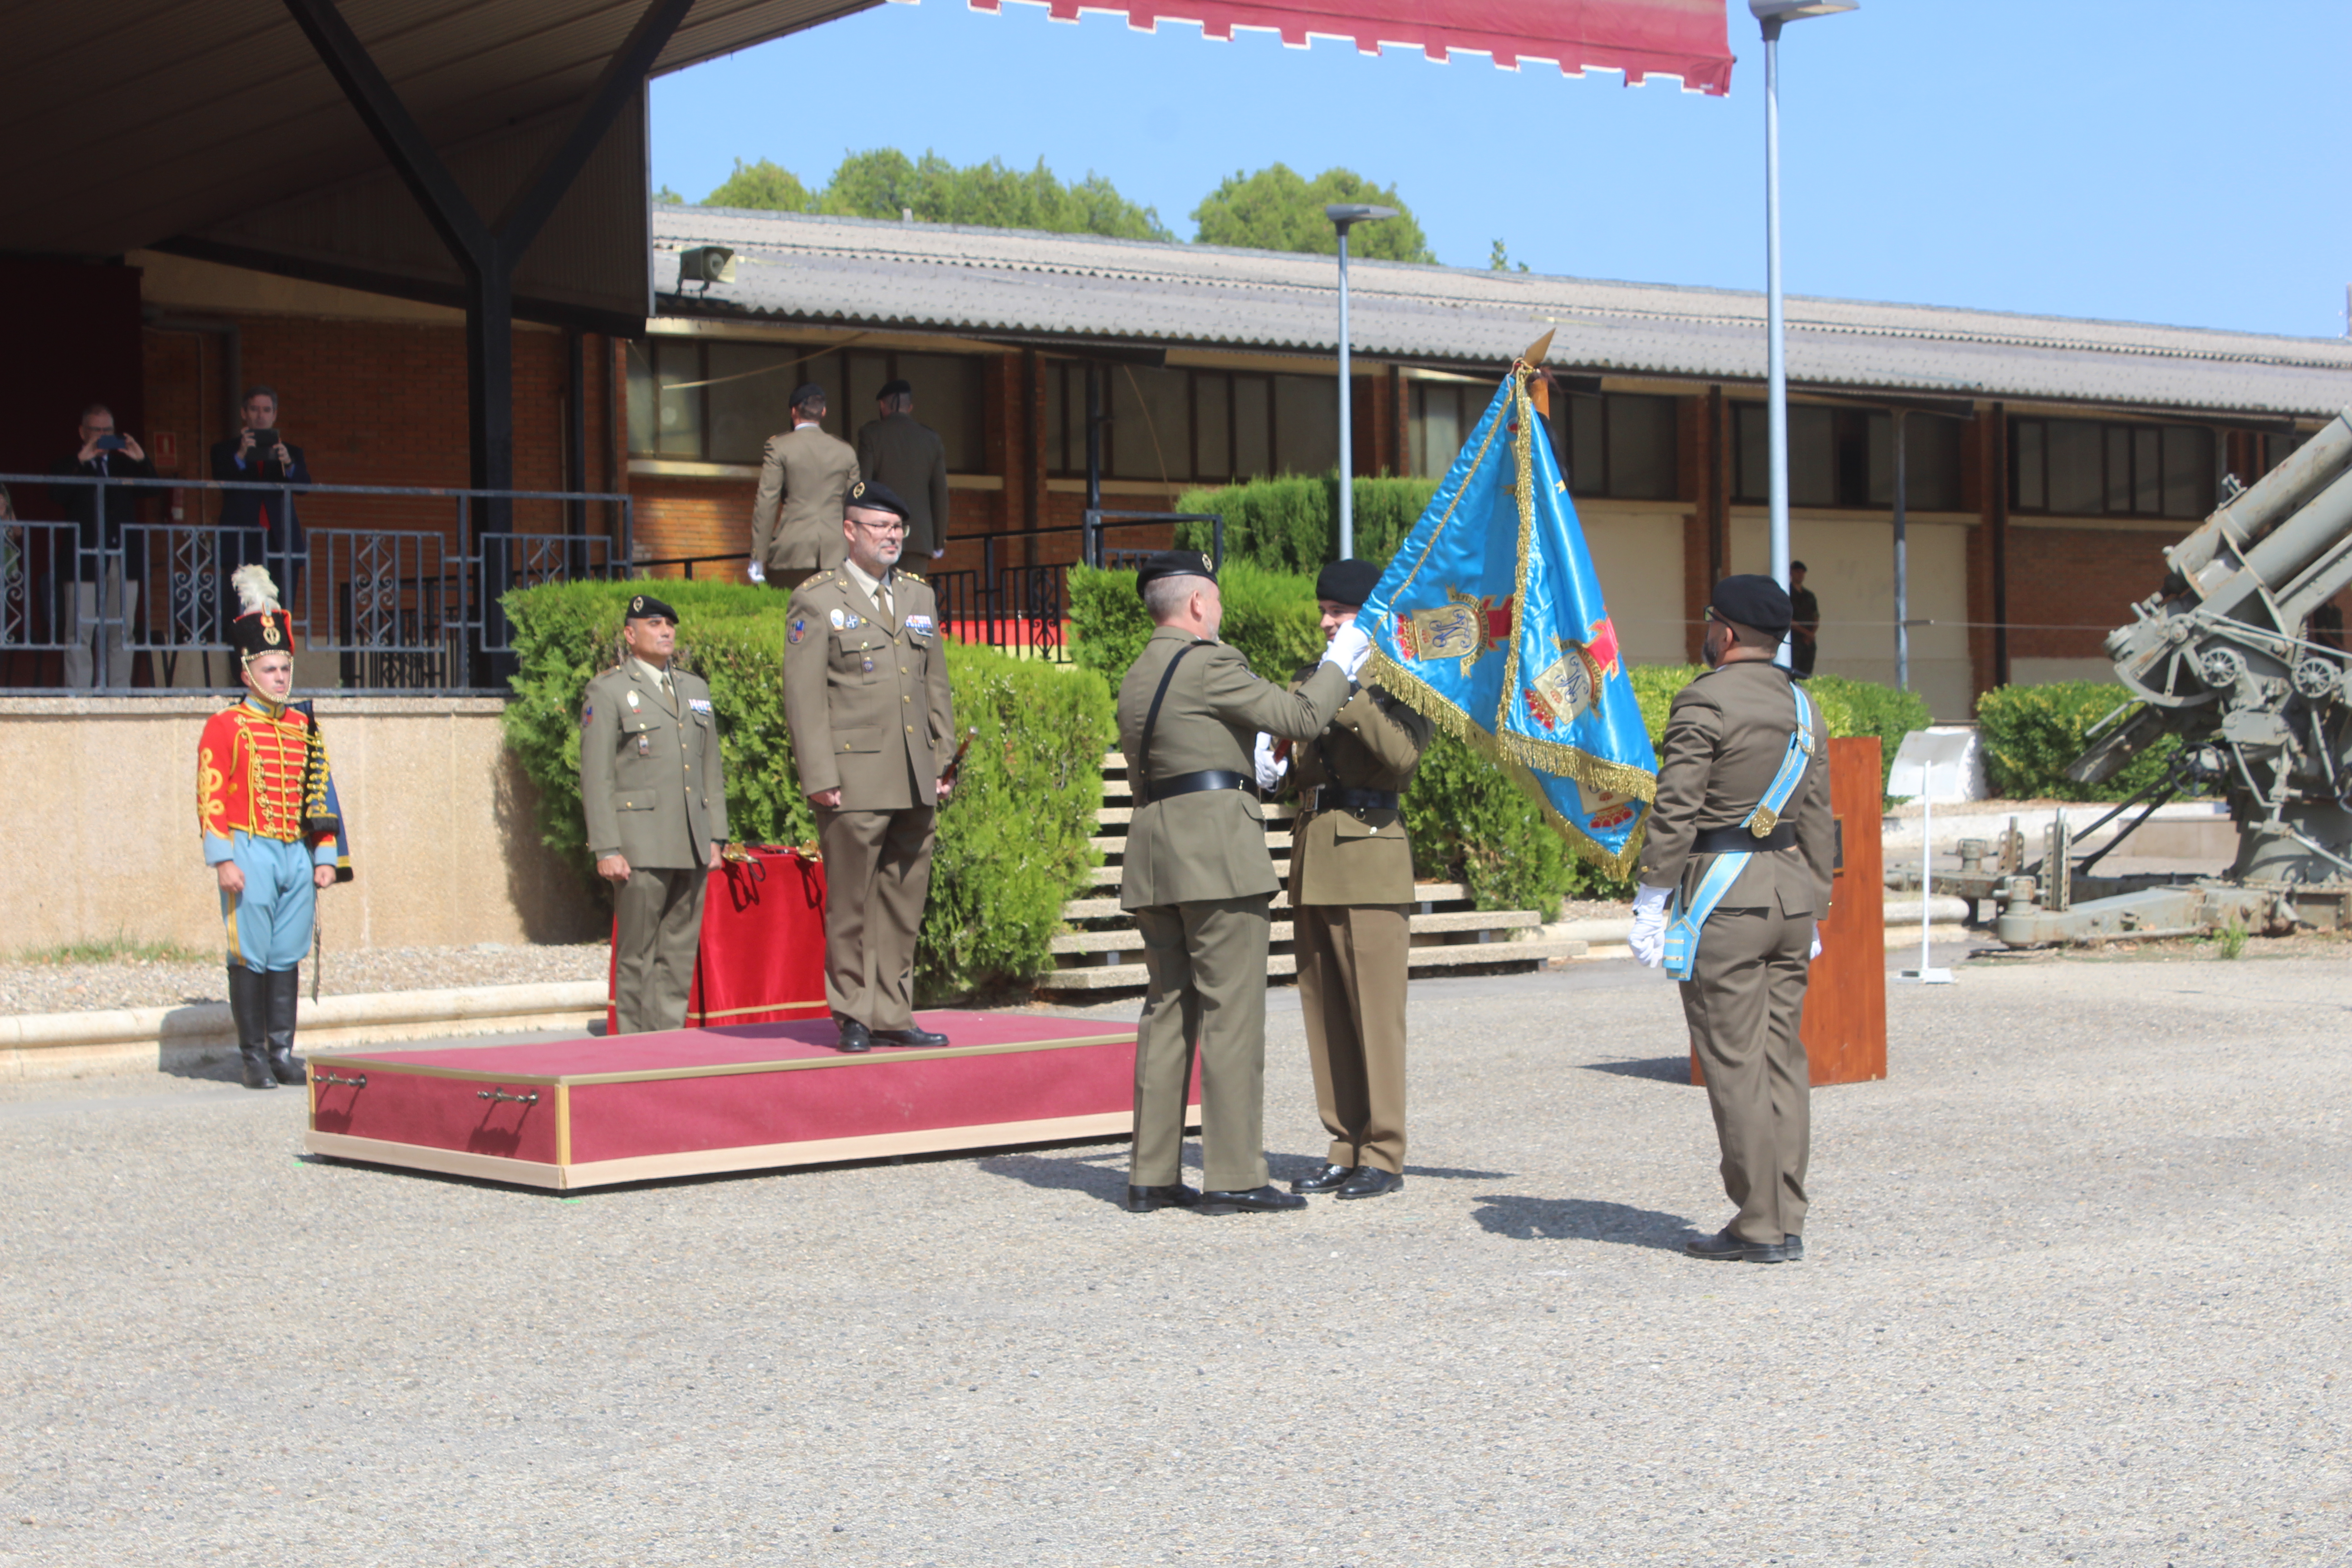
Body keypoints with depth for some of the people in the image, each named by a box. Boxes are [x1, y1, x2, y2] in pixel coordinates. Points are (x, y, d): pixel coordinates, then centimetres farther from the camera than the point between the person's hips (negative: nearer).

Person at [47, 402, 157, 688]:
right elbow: (57, 495, -10)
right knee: (80, 634, -6)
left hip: (123, 561, 3)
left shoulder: (126, 463, 19)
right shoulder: (67, 466, 9)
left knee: (121, 633, 2)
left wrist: (142, 461, -8)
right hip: (84, 561, -3)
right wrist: (81, 461, -16)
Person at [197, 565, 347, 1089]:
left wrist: (326, 857, 8)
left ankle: (284, 1053, 12)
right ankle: (254, 1057, 2)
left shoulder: (304, 727, 14)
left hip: (298, 854, 5)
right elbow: (210, 798, -7)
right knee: (250, 957, -3)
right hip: (251, 853, -5)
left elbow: (320, 796, 15)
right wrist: (224, 860, -15)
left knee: (288, 957, 7)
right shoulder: (225, 727, -2)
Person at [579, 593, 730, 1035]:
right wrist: (607, 850, -12)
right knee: (637, 957, -3)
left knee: (680, 954, 5)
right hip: (640, 848, -5)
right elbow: (596, 777, -5)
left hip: (691, 849, 5)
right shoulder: (607, 692, 0)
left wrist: (715, 837, 11)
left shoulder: (696, 689, 19)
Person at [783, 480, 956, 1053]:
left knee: (904, 903, 8)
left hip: (916, 783, 6)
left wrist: (944, 760, 12)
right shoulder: (817, 600, -1)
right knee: (851, 905, -1)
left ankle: (892, 1016, 15)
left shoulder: (919, 595, 18)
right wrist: (819, 778, -13)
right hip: (855, 781, -6)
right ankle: (853, 1018, 7)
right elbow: (803, 697, -6)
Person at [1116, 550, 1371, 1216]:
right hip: (1218, 846, -8)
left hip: (1153, 854, 8)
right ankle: (1233, 1177, -5)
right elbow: (1300, 717, -9)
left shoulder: (1136, 678, 18)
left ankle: (1152, 1175, 11)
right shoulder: (1209, 662, -8)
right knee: (1231, 1011, -5)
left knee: (1167, 1007, 10)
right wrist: (1339, 664, 7)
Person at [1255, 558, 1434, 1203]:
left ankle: (1383, 1155, -2)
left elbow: (1402, 756, -18)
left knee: (1375, 1010, -6)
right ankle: (1346, 1149, 13)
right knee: (1325, 1010, 7)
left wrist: (1352, 690, -19)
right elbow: (1285, 736, 21)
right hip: (1312, 859, 7)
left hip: (1370, 857, -7)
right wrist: (1268, 760, -2)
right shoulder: (1311, 679, 18)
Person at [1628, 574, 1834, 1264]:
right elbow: (1818, 821, 15)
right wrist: (1813, 910, 20)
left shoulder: (1705, 701, -10)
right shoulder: (1803, 707, 13)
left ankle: (1759, 1225, -3)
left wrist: (1650, 904, -11)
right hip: (1791, 890, 7)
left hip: (1723, 896, -7)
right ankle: (1786, 1221, 11)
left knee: (1734, 1062, -4)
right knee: (1783, 1057, 9)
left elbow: (1675, 813, -14)